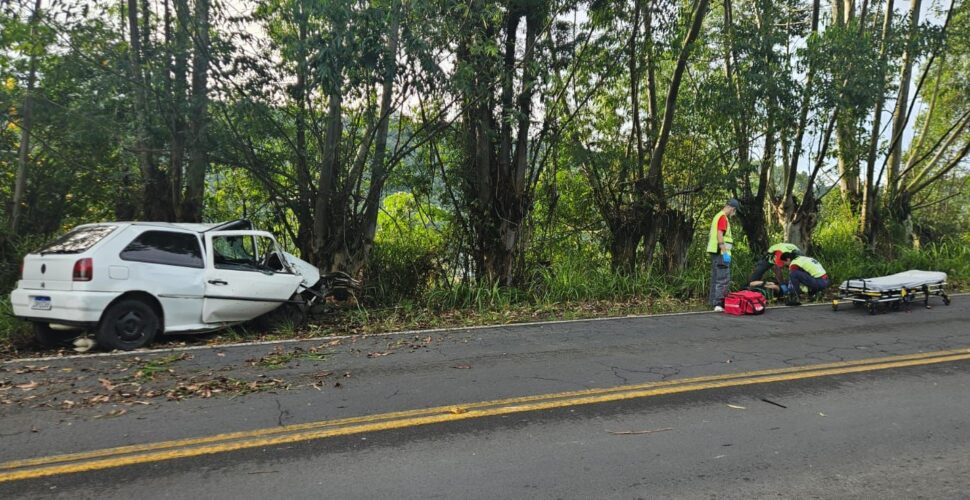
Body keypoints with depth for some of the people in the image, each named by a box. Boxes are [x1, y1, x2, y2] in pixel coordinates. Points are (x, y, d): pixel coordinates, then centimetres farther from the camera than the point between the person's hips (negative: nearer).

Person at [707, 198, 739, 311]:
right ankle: (719, 304, -15)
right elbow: (720, 235, -21)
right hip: (721, 252, -10)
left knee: (716, 278, 13)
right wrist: (725, 253, -23)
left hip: (714, 251, 10)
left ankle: (713, 301, 17)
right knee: (724, 279, -11)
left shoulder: (717, 216, 19)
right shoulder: (723, 217, -11)